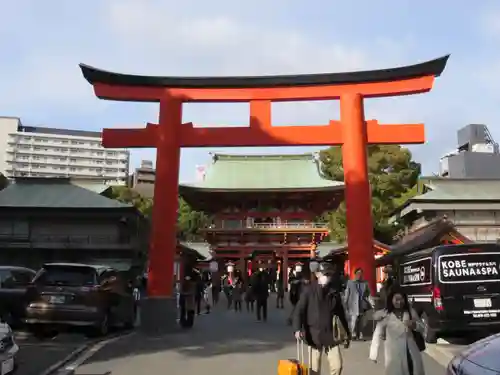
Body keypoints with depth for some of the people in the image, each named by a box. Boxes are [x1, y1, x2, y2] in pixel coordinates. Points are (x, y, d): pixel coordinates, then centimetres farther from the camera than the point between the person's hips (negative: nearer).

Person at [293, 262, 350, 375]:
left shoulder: (334, 292, 5)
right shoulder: (309, 290, -5)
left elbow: (341, 313, 14)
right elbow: (299, 310, -8)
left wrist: (347, 333, 16)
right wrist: (297, 329, -22)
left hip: (331, 334, 3)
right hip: (314, 334, -3)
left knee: (337, 365, -1)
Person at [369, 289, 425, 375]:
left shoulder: (411, 312, 0)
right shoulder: (385, 315, -12)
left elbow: (422, 328, 8)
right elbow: (378, 334, -11)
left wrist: (414, 325, -14)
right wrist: (374, 354, -16)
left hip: (412, 353, 4)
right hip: (395, 354, -4)